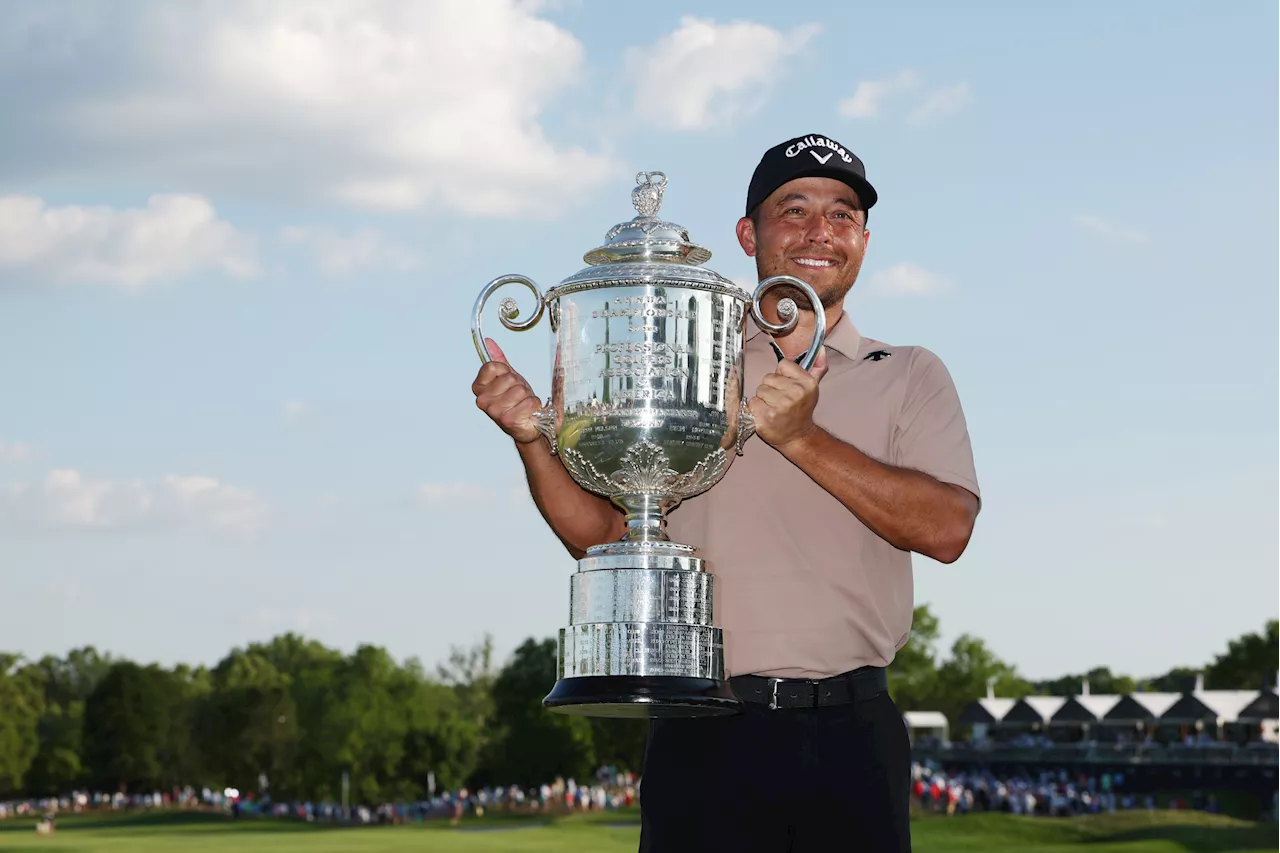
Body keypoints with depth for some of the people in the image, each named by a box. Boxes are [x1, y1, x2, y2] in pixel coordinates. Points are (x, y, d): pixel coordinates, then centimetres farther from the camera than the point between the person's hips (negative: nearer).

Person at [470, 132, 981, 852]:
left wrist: (802, 440, -14)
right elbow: (603, 534, 10)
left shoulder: (910, 378, 10)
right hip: (706, 737, 0)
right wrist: (534, 439, -7)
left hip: (853, 737, 0)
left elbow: (947, 528, -6)